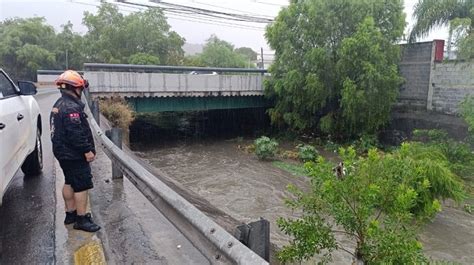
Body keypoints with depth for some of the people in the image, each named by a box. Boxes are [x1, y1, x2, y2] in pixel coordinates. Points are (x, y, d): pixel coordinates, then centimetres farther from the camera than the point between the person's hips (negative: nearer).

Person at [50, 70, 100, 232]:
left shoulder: (59, 105, 13)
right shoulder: (72, 107, -21)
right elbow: (76, 133, -27)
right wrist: (87, 150, -21)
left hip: (63, 152, 11)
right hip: (74, 154, -11)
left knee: (69, 182, 19)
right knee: (82, 185, -4)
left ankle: (70, 214, 30)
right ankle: (81, 219, 3)